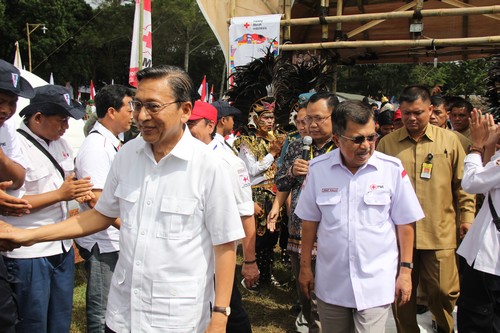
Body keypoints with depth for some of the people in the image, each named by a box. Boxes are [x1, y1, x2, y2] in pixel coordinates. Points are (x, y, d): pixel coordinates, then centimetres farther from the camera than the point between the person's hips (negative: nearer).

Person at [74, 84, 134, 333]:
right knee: (101, 311, 4)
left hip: (116, 240, 9)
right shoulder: (96, 146, -18)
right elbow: (96, 200, -24)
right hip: (103, 243, -9)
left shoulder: (111, 143, 12)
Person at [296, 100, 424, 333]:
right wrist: (305, 266, 6)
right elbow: (310, 221, 4)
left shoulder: (392, 169, -9)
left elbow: (405, 224, -1)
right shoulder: (318, 169, -5)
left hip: (375, 284, -2)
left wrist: (405, 270, 0)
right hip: (330, 283, 2)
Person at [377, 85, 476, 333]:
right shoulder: (386, 143, 3)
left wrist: (467, 216, 5)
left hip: (439, 233, 0)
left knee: (444, 291, 4)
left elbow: (462, 183, 9)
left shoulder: (449, 141, 4)